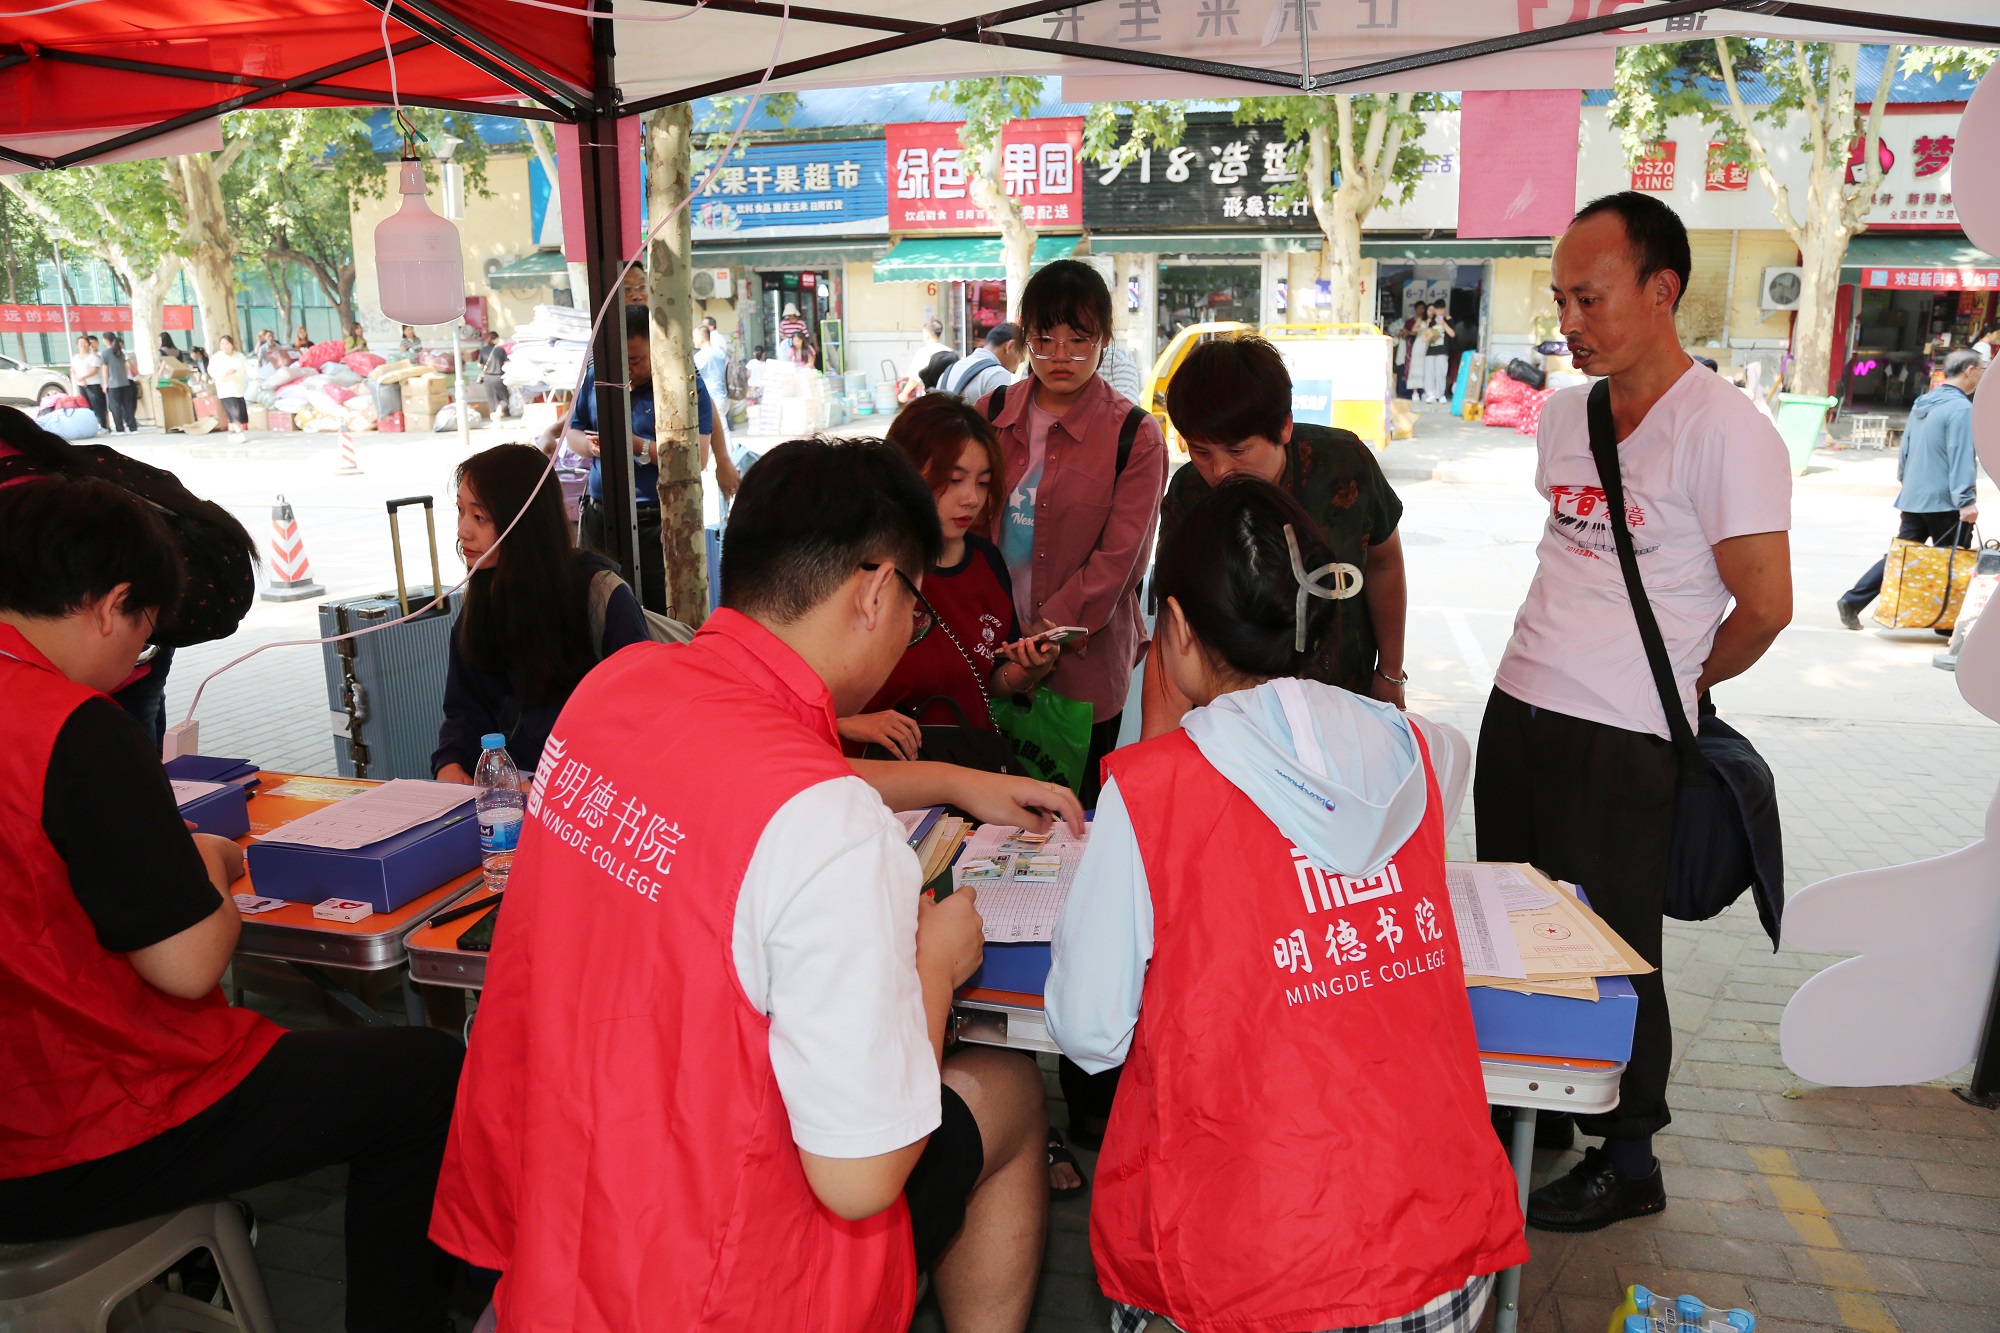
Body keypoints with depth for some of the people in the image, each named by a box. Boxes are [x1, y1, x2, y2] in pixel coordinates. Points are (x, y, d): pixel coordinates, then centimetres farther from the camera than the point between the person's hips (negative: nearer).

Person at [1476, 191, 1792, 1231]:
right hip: (1517, 713, 7)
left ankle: (1628, 1162, 27)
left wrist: (1676, 682, 3)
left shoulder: (1725, 431, -14)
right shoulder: (1564, 416, 8)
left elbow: (1765, 605, -11)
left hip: (1622, 744, -7)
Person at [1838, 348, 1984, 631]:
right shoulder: (1960, 409, -13)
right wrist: (1967, 500, -22)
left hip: (1913, 498, 8)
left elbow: (1905, 450, 20)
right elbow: (1961, 459, -20)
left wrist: (1906, 483, 28)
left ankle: (1852, 601, 2)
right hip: (1945, 502, -7)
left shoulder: (1922, 403, 13)